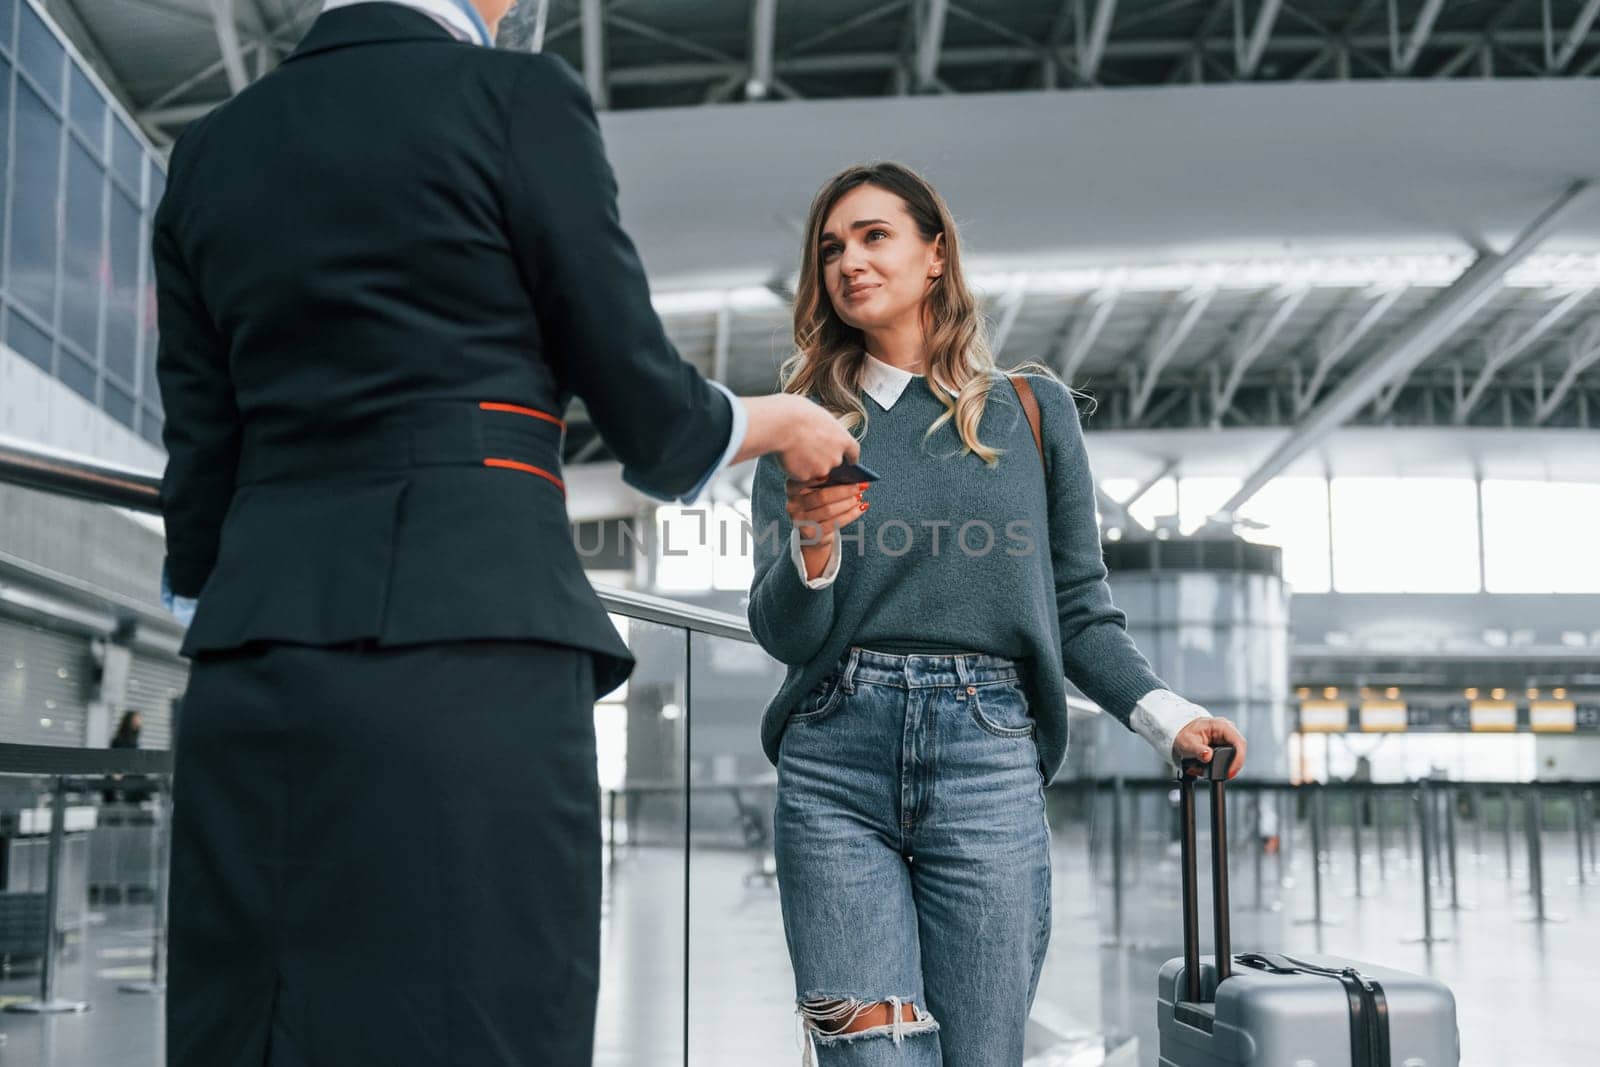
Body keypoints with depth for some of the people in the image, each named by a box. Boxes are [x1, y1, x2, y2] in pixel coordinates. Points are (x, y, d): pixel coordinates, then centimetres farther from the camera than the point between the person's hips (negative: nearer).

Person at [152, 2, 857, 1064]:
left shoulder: (210, 150, 15)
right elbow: (656, 426, 2)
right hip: (470, 648, -6)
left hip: (249, 668, 6)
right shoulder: (518, 96, 0)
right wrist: (787, 422, 22)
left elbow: (201, 470, 14)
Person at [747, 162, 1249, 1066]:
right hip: (834, 762, 0)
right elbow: (782, 635, 4)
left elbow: (1079, 609, 10)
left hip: (988, 758, 0)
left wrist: (1163, 713, -5)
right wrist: (813, 546, -16)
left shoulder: (1034, 411, 11)